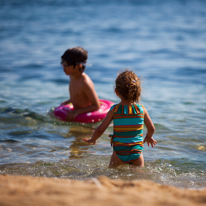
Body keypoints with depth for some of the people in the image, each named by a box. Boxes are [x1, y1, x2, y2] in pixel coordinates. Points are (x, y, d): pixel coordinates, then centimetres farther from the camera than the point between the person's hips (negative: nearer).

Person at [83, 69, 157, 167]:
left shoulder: (114, 110, -8)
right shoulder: (141, 109, -3)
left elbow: (100, 129, -6)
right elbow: (151, 129, 8)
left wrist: (92, 140, 14)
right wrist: (148, 137, 31)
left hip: (119, 153, -1)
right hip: (136, 153, 1)